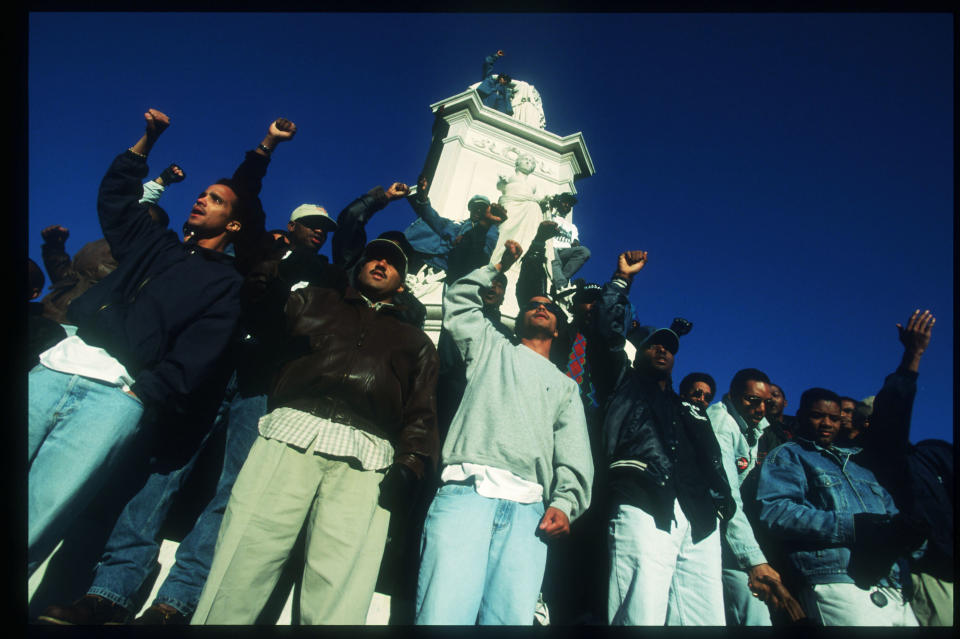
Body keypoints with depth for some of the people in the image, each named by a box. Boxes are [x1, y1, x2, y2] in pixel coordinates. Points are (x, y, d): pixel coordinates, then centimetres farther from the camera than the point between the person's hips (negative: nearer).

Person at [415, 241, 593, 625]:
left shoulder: (565, 387, 29)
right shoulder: (493, 348, 28)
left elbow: (575, 456, 15)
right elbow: (460, 300, 32)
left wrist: (564, 502, -3)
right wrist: (501, 265, 39)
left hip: (527, 508, 2)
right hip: (467, 490, -1)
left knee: (513, 620, -13)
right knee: (443, 616, -20)